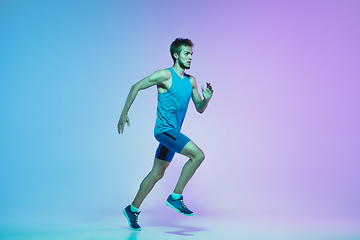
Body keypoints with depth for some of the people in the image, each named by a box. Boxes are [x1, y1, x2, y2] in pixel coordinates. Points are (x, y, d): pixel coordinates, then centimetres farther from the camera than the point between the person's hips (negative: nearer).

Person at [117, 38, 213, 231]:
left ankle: (132, 209, 25)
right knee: (198, 154, -20)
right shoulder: (165, 75, -10)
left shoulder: (191, 81, 11)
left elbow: (199, 108, 14)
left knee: (157, 173, 13)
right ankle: (175, 197, -8)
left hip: (173, 132, 8)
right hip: (164, 129, -8)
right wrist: (124, 114, -10)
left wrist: (206, 98, -8)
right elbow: (136, 86, -8)